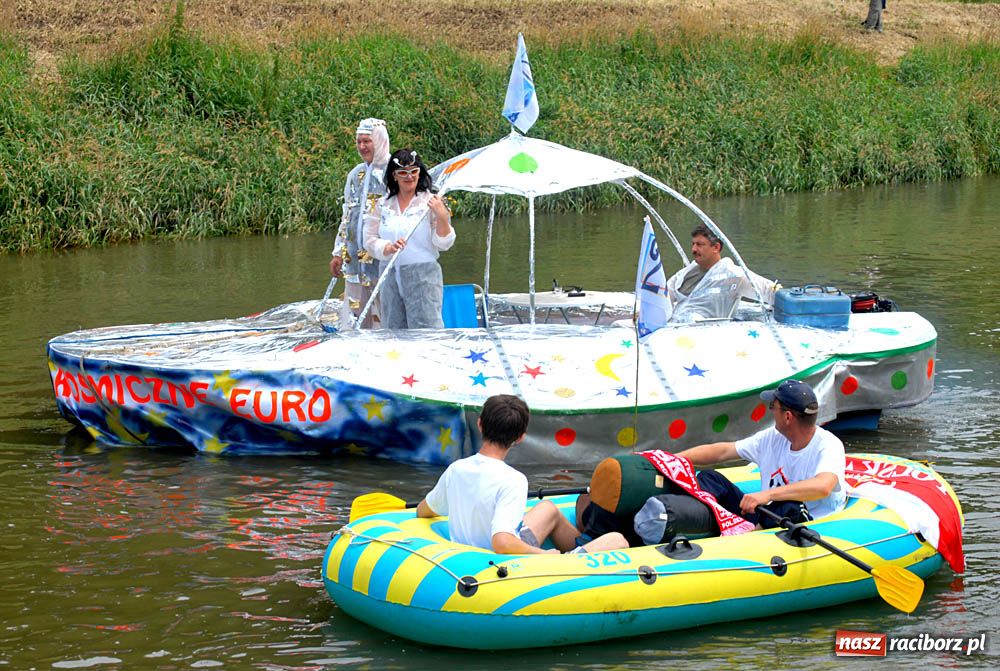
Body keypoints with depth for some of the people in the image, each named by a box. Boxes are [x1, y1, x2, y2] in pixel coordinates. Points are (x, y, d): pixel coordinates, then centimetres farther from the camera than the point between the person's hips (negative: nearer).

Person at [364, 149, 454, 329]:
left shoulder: (430, 202, -2)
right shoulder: (383, 204, 9)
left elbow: (443, 244, -4)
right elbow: (370, 239, 6)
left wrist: (442, 217, -20)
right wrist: (388, 248, -14)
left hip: (422, 276, -4)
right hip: (390, 277, 4)